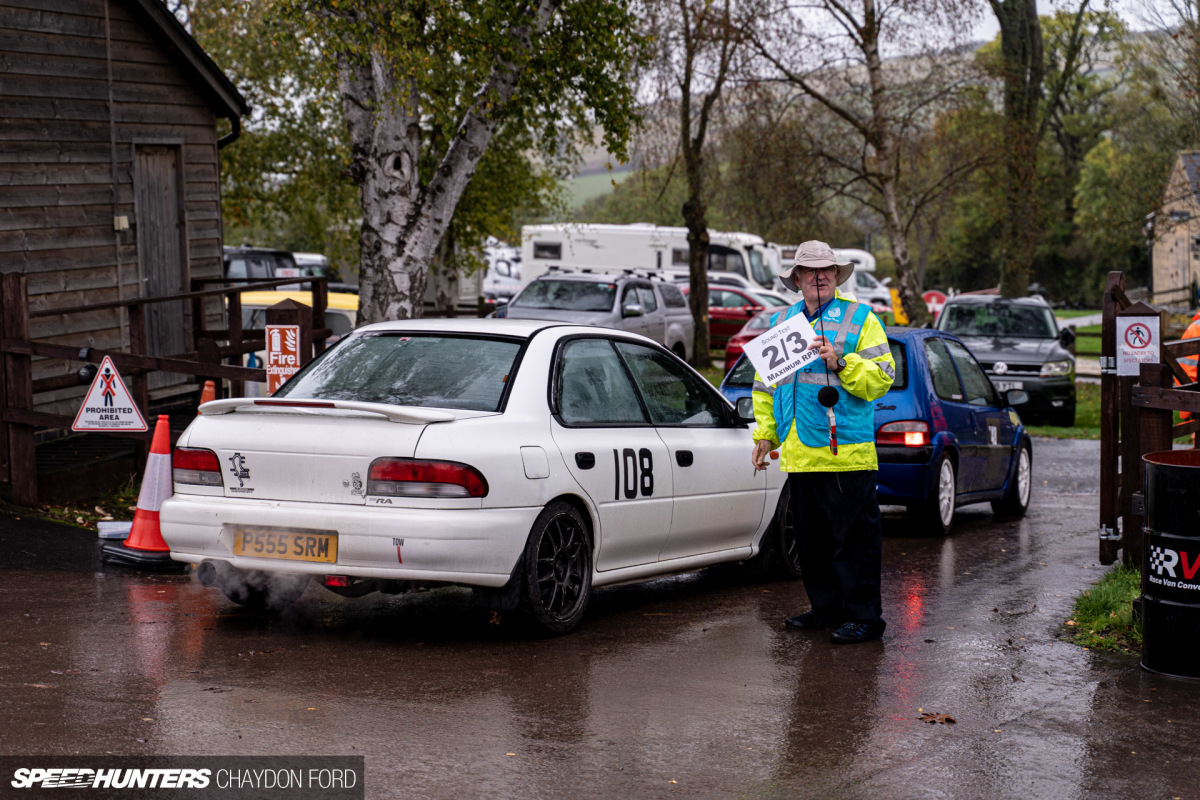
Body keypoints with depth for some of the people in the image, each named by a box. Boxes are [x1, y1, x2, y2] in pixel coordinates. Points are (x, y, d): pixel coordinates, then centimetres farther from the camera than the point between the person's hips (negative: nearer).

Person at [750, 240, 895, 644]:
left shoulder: (859, 319, 2)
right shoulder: (781, 322, 17)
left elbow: (881, 377, -5)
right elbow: (765, 383, 23)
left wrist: (841, 362, -18)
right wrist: (765, 432, 15)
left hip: (846, 452, -6)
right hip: (798, 453, 6)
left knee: (853, 536, -5)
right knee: (811, 536, 12)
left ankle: (864, 616, 1)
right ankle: (827, 609, 24)